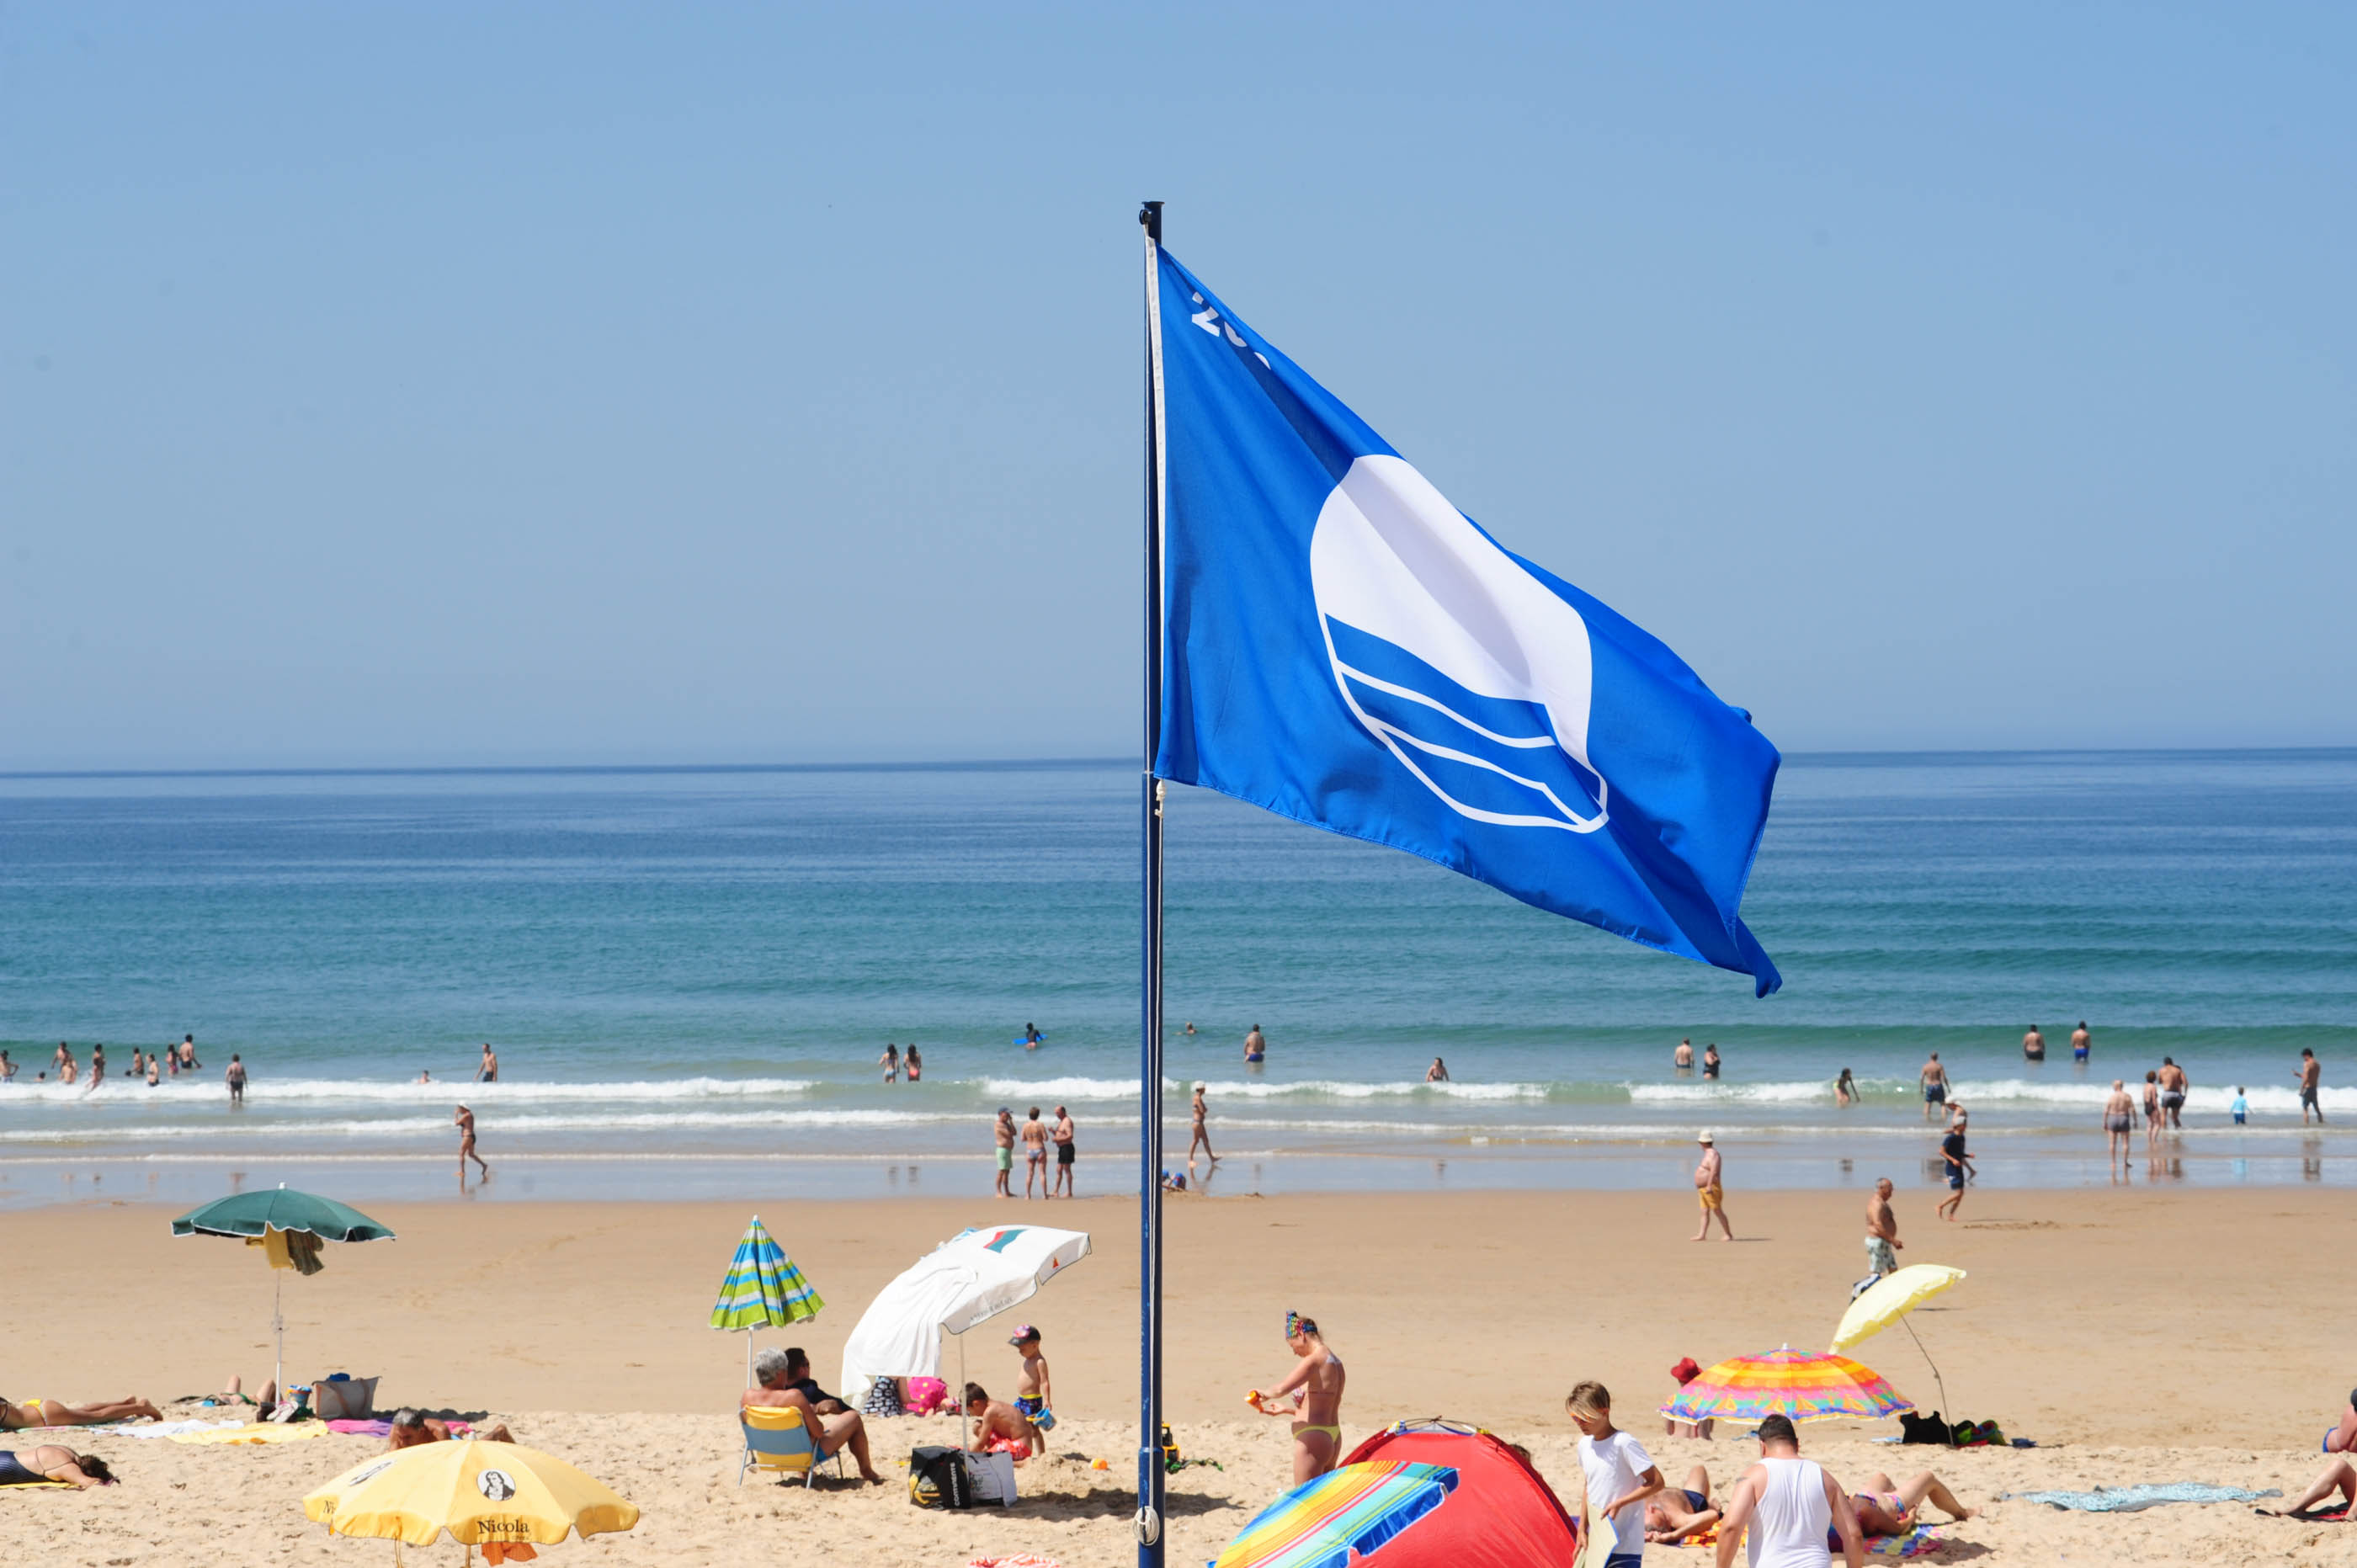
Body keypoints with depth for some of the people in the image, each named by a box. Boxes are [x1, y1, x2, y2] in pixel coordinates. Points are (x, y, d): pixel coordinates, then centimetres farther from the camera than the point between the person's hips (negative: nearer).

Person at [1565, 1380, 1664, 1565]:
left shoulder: (1624, 1444, -14)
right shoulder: (1585, 1444, 9)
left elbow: (1657, 1483, -15)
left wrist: (1619, 1503, -20)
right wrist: (1582, 1529, 15)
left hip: (1625, 1546, -8)